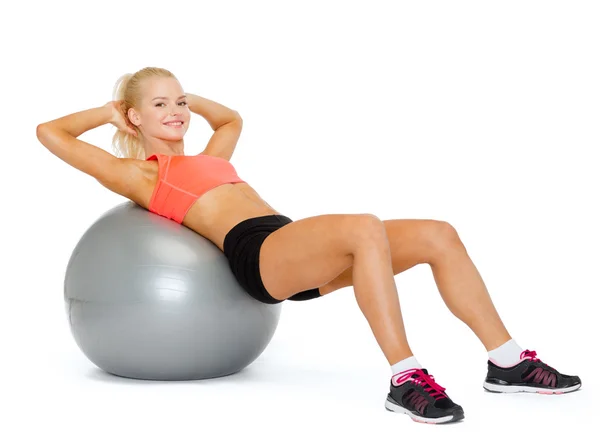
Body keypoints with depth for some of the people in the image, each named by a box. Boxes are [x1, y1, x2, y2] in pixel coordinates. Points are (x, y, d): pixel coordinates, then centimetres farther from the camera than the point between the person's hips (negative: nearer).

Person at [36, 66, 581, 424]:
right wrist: (110, 111, 23)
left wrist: (188, 97, 43)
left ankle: (508, 362, -4)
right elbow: (50, 133, 10)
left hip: (299, 255, 9)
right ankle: (405, 380, -36)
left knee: (438, 235, -8)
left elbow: (232, 119, 54)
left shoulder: (203, 161, 33)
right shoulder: (137, 174, 12)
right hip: (256, 252, -8)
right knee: (366, 227, -37)